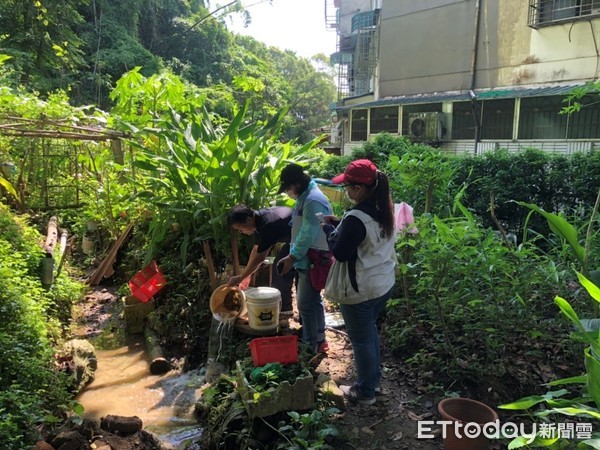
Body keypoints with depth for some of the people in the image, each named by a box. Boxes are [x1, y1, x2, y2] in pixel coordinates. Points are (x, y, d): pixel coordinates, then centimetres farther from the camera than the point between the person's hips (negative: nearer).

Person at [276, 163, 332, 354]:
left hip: (313, 262, -10)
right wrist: (292, 255, 14)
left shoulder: (313, 201, -22)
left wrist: (292, 257, -17)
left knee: (305, 304, -2)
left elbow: (308, 235, -25)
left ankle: (312, 345, 11)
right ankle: (319, 341, 31)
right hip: (309, 260, 10)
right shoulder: (305, 197, 11)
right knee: (314, 300, 18)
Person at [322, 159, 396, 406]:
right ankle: (373, 379, 42)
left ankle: (365, 392, 26)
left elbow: (340, 253, -19)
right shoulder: (384, 210, 1)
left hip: (360, 290, -8)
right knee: (370, 332, 25)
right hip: (383, 284, 9)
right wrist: (340, 224, 8)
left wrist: (330, 230, -5)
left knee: (361, 340, 9)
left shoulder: (356, 218, -27)